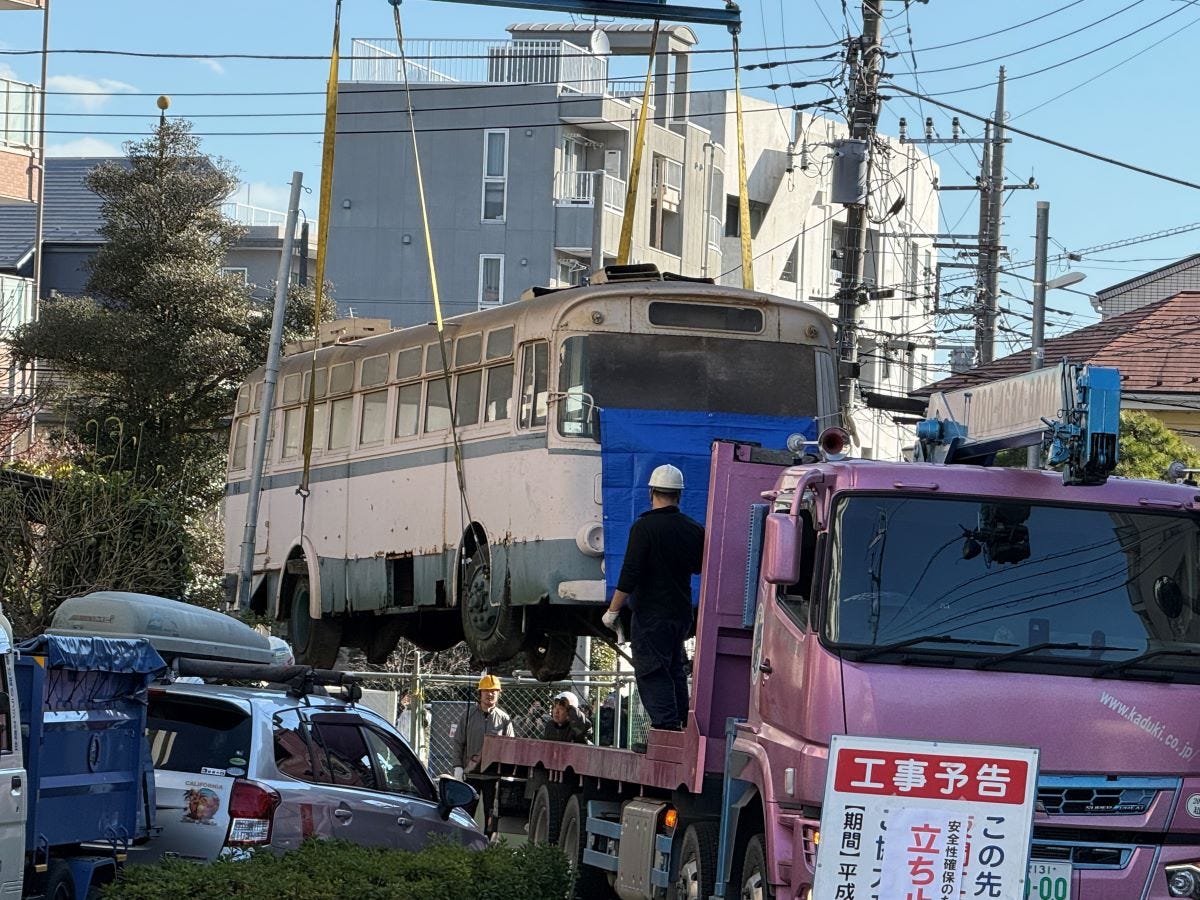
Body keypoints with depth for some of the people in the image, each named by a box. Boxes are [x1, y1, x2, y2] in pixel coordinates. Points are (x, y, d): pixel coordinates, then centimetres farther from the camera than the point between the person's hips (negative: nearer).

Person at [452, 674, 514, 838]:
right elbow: (458, 742, 5)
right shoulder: (469, 714, 3)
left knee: (491, 814, 3)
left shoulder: (503, 719, 3)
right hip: (471, 773, 0)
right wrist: (458, 766, -5)